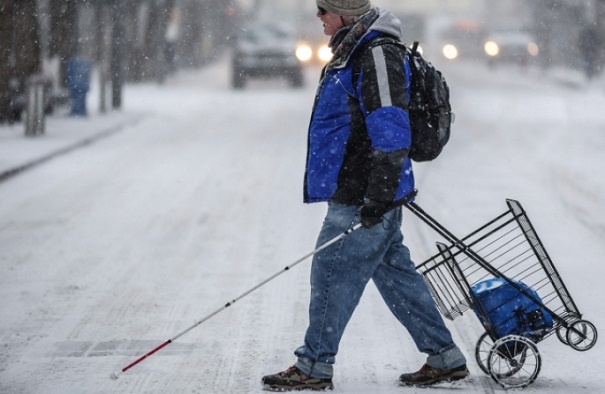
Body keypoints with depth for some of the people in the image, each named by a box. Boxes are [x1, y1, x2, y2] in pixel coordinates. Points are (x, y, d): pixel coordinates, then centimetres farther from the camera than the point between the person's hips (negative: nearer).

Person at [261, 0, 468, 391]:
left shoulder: (378, 57, -16)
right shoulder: (354, 54, 17)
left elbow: (391, 133, -22)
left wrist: (380, 195, -25)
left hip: (363, 200, -10)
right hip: (358, 195, 10)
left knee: (333, 272, -4)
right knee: (395, 274, 13)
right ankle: (446, 358, 18)